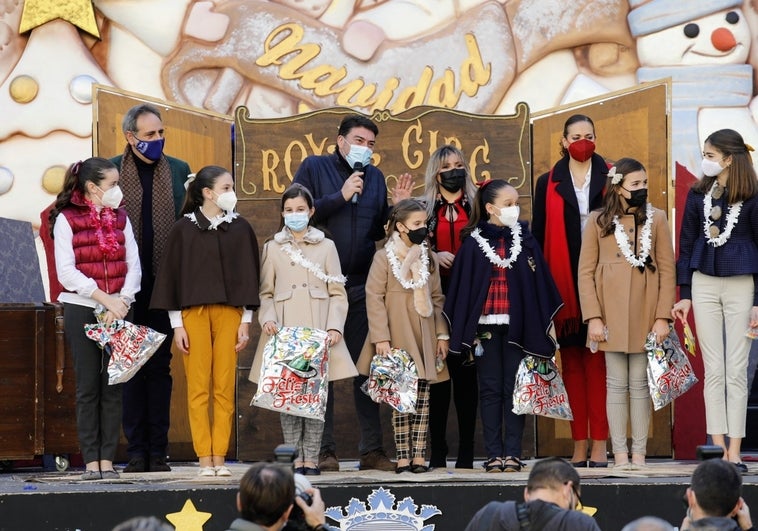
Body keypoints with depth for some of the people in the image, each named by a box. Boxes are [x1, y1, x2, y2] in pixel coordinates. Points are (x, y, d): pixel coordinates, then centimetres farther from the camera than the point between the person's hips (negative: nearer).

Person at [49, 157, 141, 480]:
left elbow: (133, 265, 5)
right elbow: (66, 271, -10)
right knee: (88, 387, -1)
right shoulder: (67, 219, -2)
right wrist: (105, 298, -15)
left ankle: (108, 460, 5)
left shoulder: (120, 218, 11)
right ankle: (90, 461, 2)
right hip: (82, 310, -3)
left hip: (118, 311, 4)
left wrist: (121, 302, -10)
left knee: (113, 387, 2)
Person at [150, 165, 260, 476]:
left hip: (229, 314, 2)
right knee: (198, 389, -3)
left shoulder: (240, 228, 7)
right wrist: (177, 325, -2)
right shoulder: (183, 229, 2)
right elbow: (171, 277, 3)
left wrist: (246, 321, 5)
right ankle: (204, 459, 0)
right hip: (193, 314, -2)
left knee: (225, 389, -1)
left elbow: (248, 275, 10)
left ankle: (219, 459, 3)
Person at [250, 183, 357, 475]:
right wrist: (267, 318, -7)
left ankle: (311, 458, -1)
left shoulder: (326, 246, 11)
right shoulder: (272, 248, 14)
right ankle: (294, 458, 1)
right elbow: (265, 293, 12)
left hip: (317, 328, -1)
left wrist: (334, 326, -6)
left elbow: (338, 293, 7)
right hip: (284, 330, 1)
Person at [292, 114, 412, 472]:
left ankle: (372, 449, 8)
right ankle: (323, 449, 4)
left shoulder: (375, 177, 15)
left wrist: (395, 208, 2)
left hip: (362, 285, 4)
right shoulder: (314, 167, 1)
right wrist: (340, 197, -12)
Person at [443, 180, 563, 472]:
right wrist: (466, 329, -3)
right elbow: (462, 285, 2)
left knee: (514, 388, 1)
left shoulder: (525, 239, 6)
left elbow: (540, 281, 7)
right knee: (491, 389, 3)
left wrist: (547, 323, 4)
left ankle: (512, 452, 3)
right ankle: (494, 453, 6)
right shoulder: (474, 243, 1)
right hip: (486, 324, -1)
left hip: (518, 325, 1)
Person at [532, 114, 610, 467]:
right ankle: (579, 444, 4)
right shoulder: (548, 184, 9)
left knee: (599, 359, -4)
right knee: (571, 360, 2)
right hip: (564, 283, 1)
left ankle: (599, 444, -4)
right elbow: (539, 236, 9)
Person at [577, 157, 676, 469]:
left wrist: (663, 316, -4)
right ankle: (620, 454, 4)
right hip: (611, 312, -1)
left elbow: (667, 270, 4)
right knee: (617, 383, 1)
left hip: (645, 312, 1)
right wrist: (593, 317, -7)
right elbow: (586, 272, 2)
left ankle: (639, 453, 6)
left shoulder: (656, 219, 6)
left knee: (640, 383, 3)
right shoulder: (598, 221, 3)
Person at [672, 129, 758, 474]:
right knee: (713, 370, 2)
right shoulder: (698, 195, 6)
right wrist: (684, 294, 6)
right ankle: (718, 449, 3)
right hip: (705, 283, 3)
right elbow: (686, 244, 10)